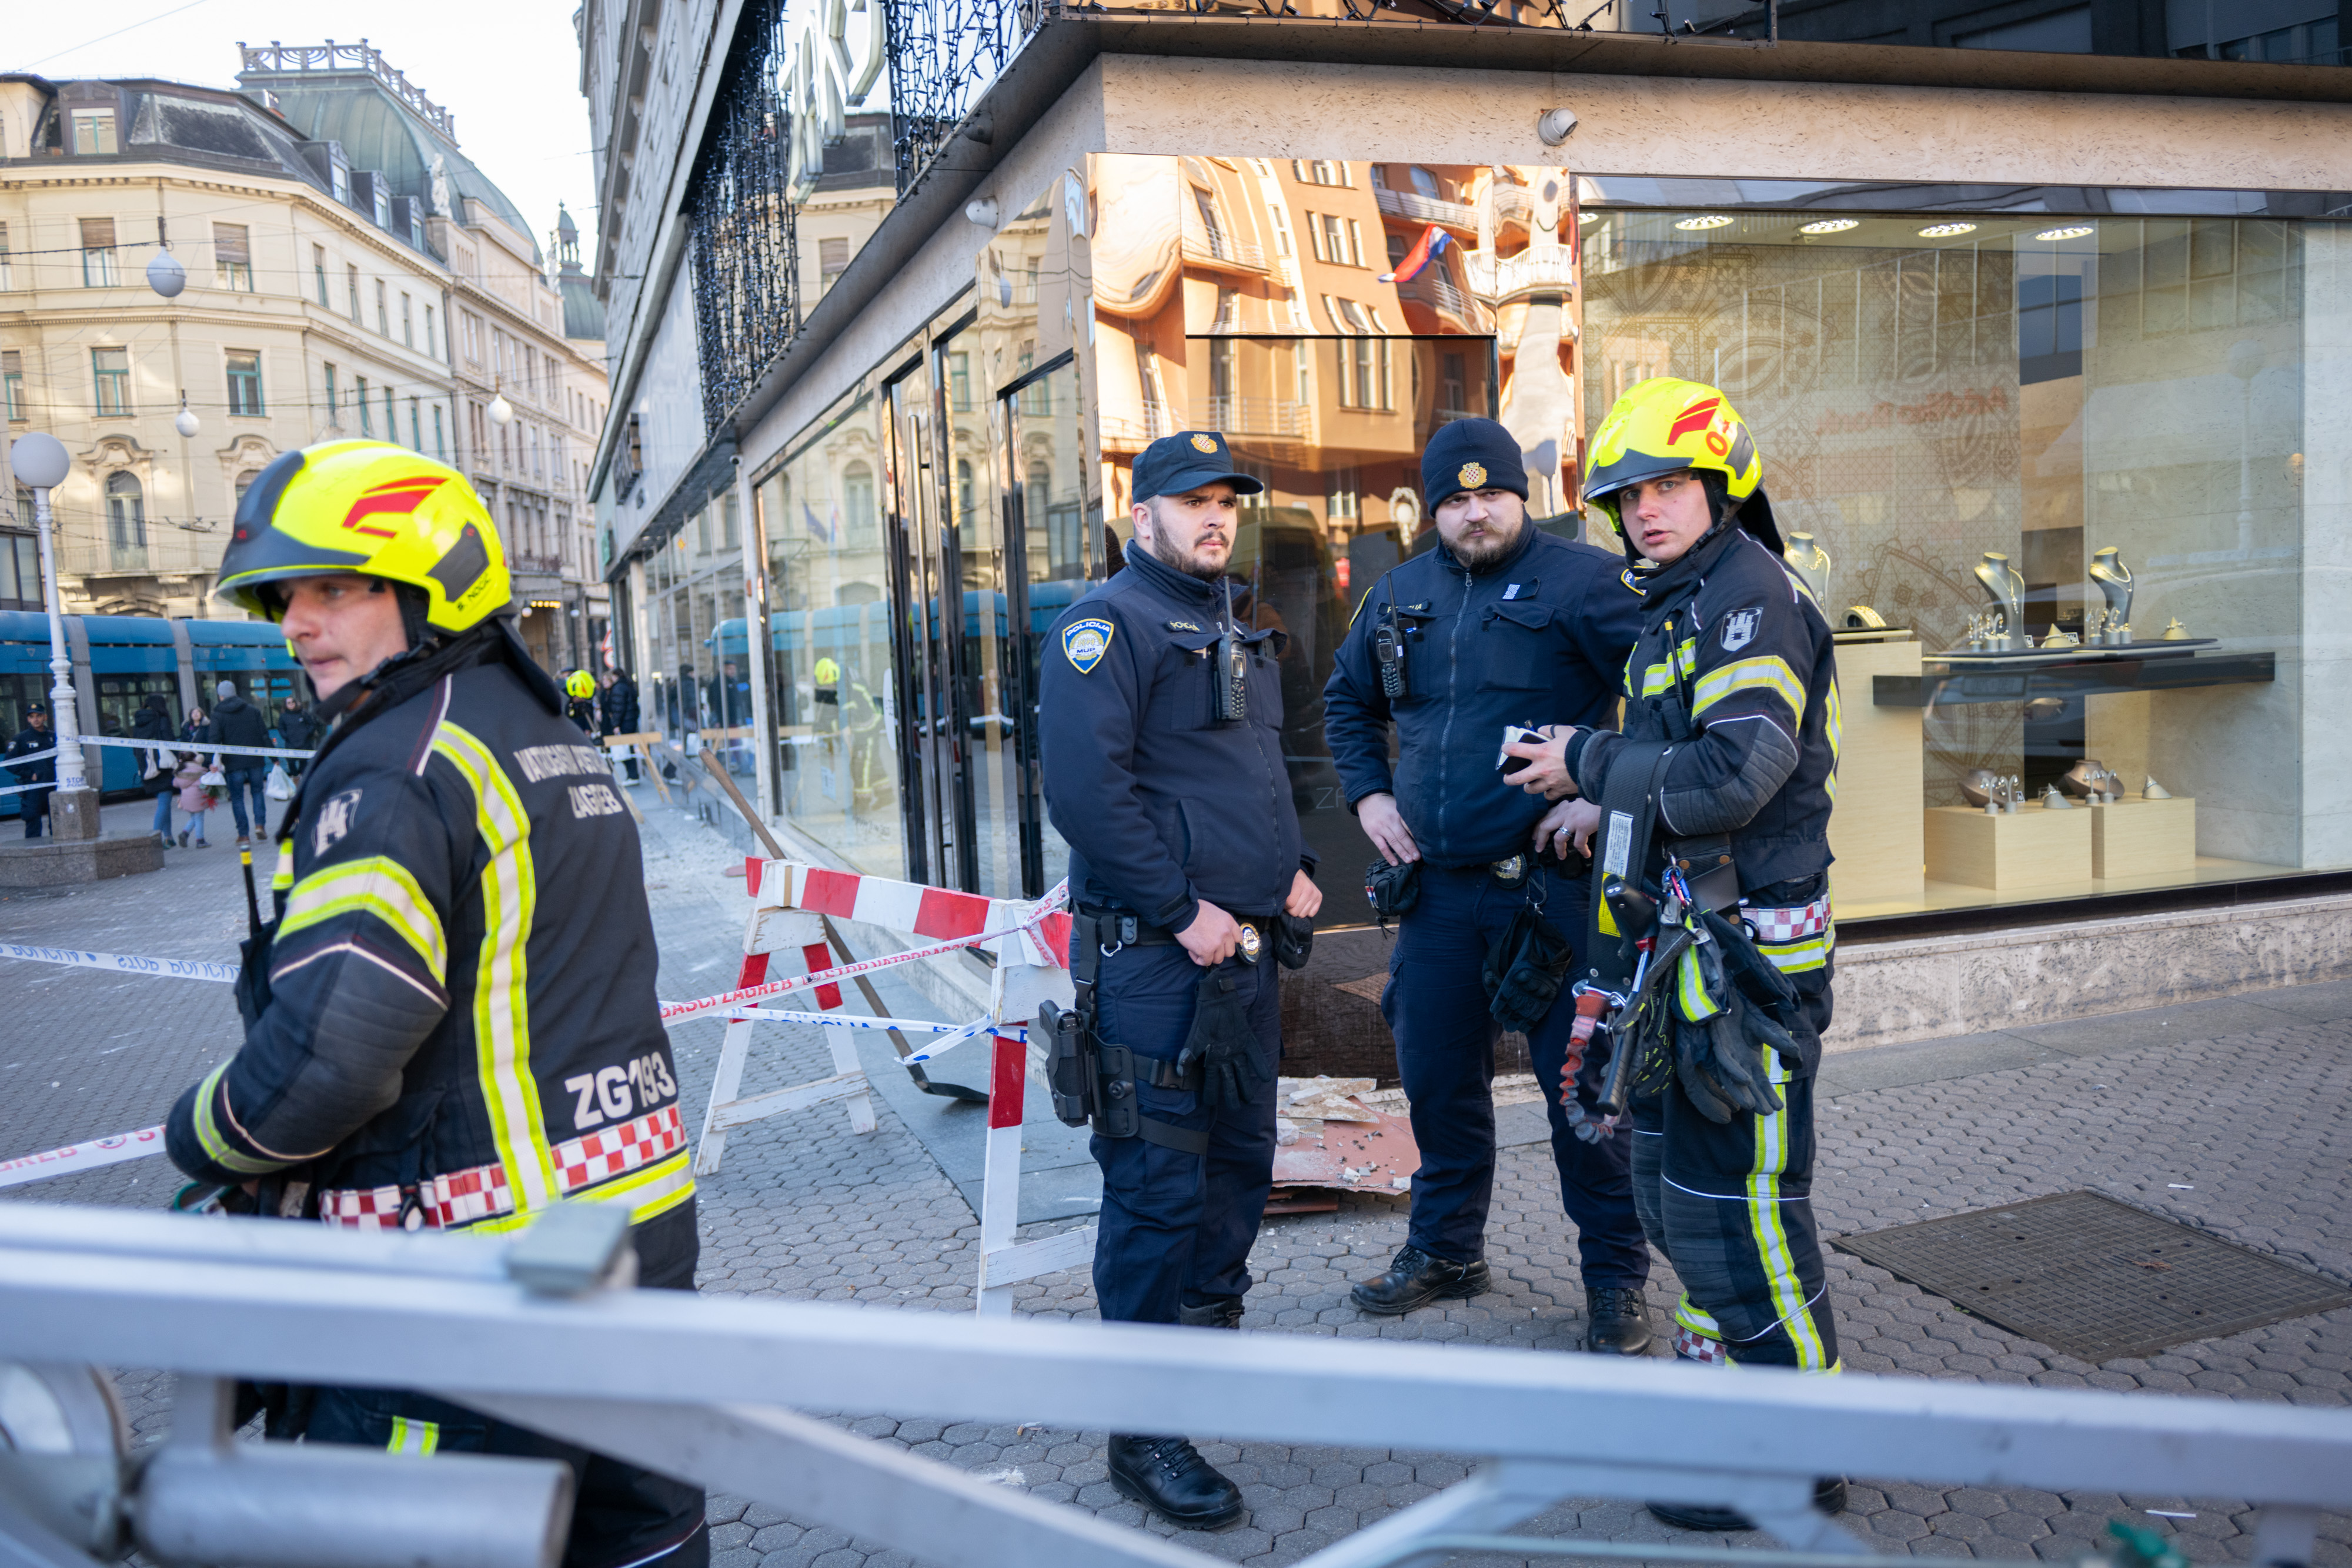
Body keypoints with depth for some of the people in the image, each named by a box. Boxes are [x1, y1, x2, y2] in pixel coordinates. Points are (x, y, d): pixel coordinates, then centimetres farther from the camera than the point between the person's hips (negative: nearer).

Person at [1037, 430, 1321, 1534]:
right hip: (1155, 957, -9)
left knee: (1240, 1160, 19)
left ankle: (1211, 1338, 40)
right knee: (1159, 1186, -4)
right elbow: (1085, 789, -22)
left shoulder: (1236, 635, 18)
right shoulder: (1110, 625, -11)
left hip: (1246, 946, 9)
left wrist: (1294, 866, 12)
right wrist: (1183, 910, -22)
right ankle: (1145, 1430, 8)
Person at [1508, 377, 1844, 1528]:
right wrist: (1599, 800, 9)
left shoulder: (1753, 595, -14)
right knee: (1673, 1182, 19)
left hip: (1751, 947, -10)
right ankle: (1716, 1363, 36)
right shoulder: (1671, 607, 16)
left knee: (1737, 1199, -3)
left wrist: (1590, 764, -14)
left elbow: (1732, 776, -25)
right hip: (1681, 942, 10)